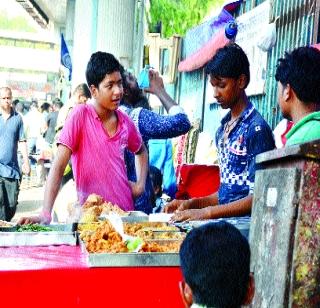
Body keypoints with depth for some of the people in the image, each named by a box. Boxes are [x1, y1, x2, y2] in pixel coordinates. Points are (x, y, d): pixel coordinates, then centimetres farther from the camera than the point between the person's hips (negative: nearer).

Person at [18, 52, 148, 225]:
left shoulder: (125, 121, 4)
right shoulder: (80, 115, -10)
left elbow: (141, 151, 24)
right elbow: (58, 166, -15)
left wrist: (141, 184, 7)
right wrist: (45, 215, -24)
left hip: (125, 212, 5)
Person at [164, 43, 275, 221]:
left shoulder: (256, 128, -10)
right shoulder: (223, 129, 14)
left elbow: (258, 197, -13)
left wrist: (206, 212, -15)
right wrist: (192, 204, 7)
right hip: (224, 221, 6)